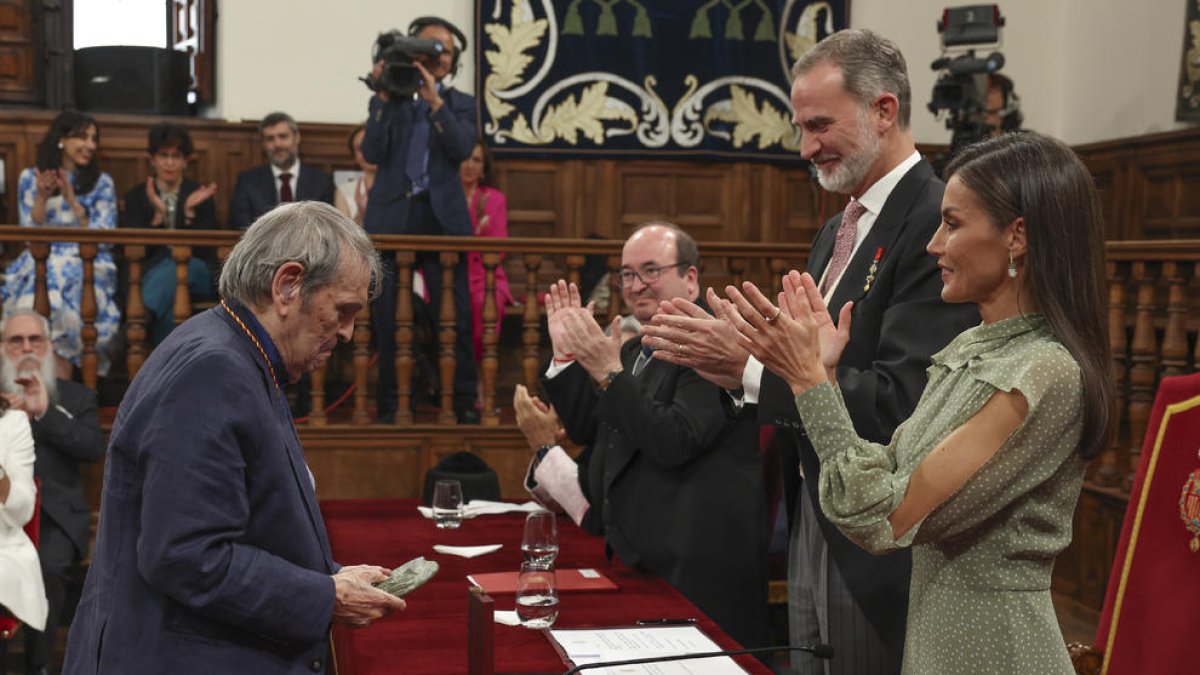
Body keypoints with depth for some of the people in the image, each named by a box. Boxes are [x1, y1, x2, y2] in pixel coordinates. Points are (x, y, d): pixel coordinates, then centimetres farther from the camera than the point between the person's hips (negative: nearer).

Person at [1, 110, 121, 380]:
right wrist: (41, 198, -10)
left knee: (63, 303, -33)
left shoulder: (101, 182, 8)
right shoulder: (30, 178, 10)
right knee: (36, 301, -32)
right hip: (40, 264, 1)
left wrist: (73, 202, -10)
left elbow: (104, 239, -1)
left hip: (87, 266, -1)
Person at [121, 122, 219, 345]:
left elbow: (205, 250, 3)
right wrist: (158, 214, -12)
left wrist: (190, 212, -12)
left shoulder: (199, 195, 14)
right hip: (151, 271, 0)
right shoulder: (136, 196, 15)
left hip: (196, 275, 0)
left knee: (177, 270, -39)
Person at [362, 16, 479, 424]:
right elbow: (372, 153, -3)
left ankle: (464, 401, 2)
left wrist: (435, 100, -13)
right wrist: (385, 98, -9)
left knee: (456, 314, -5)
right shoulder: (385, 102, 12)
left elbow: (462, 149, -6)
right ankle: (388, 402, 9)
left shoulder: (461, 104, 13)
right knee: (385, 316, 1)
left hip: (442, 218, 0)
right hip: (390, 217, 0)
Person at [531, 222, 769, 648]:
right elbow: (586, 429, 15)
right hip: (633, 556, 8)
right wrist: (565, 352, 5)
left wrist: (609, 374, -24)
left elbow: (677, 442, -23)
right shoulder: (634, 351, 14)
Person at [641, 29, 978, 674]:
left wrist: (749, 368, -25)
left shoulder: (936, 223, -18)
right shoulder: (836, 231, 13)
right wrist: (721, 358, -5)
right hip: (812, 530, 9)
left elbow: (900, 402, -26)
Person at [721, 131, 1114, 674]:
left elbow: (886, 518, -23)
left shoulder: (1046, 373, -22)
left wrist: (810, 379, -20)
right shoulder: (970, 349, 5)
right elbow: (888, 478, 3)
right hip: (930, 631, 8)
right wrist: (820, 372, -3)